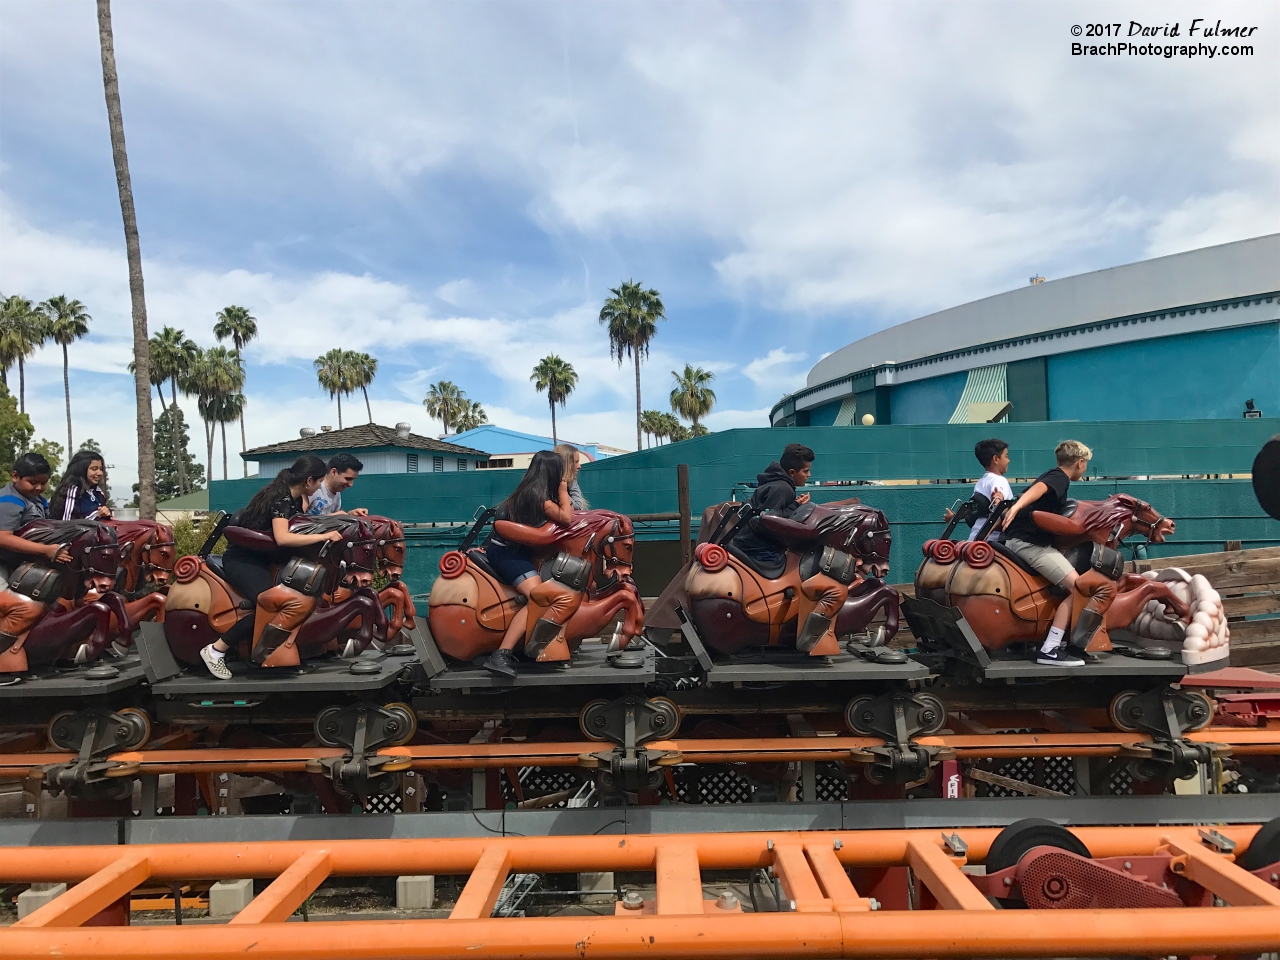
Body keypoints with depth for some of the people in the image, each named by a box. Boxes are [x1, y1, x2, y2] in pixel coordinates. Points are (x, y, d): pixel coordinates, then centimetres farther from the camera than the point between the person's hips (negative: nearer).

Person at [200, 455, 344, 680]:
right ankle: (215, 650, -16)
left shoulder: (296, 498, 5)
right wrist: (325, 536, -35)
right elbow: (282, 538, -37)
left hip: (262, 558, 10)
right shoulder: (281, 498, -23)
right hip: (241, 560, -10)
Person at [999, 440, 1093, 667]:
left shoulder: (1052, 476, 22)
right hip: (1030, 543, -11)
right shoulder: (1060, 478, -8)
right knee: (1078, 587, -16)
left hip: (1017, 539, 11)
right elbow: (1038, 489, -29)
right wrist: (1017, 506, -48)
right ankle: (1050, 650, -18)